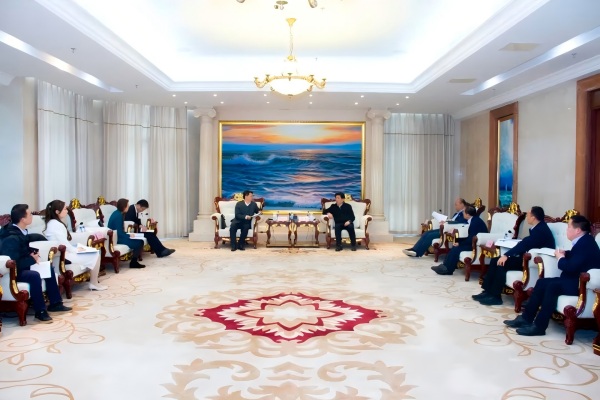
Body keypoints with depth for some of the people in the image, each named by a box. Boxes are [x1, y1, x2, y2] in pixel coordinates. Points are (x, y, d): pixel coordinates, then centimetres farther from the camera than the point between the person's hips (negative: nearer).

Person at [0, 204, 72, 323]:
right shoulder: (11, 238, -28)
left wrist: (32, 253, -2)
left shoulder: (18, 231, 1)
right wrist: (32, 259, -19)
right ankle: (40, 311, -21)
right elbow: (14, 263, -32)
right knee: (34, 275, -33)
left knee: (49, 268, 7)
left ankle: (55, 303, 13)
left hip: (21, 265, 10)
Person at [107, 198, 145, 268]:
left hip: (115, 237, 10)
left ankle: (134, 261, 12)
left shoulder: (117, 213, 8)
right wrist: (129, 235, -10)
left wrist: (128, 234, 2)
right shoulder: (118, 216, -21)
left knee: (139, 240, 12)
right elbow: (119, 232, -24)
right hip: (116, 239, -10)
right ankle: (133, 262, 1)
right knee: (139, 242, -7)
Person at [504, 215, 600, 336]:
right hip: (574, 279, 11)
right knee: (542, 282, 3)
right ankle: (526, 318, 4)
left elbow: (571, 267, -29)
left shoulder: (586, 244, -22)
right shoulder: (582, 241, 10)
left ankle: (539, 326, -23)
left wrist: (560, 258, -8)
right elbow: (574, 257, 24)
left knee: (553, 286, -29)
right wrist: (564, 254, 2)